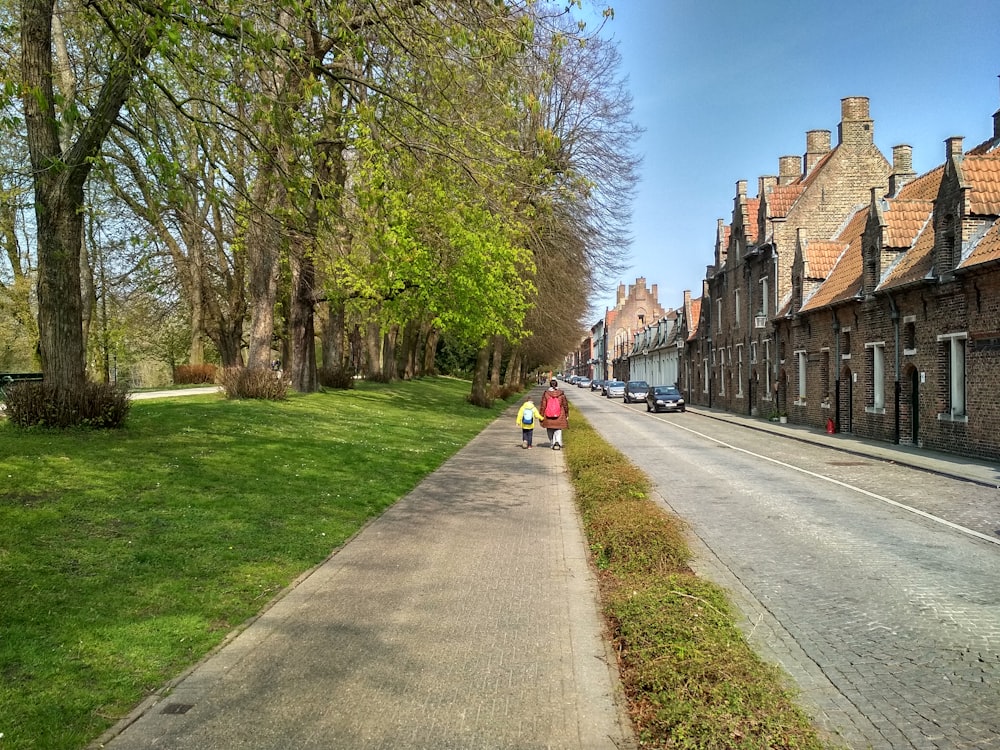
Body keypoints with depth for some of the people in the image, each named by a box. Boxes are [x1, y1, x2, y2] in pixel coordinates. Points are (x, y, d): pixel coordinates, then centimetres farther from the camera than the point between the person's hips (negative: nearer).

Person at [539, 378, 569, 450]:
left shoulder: (546, 393, -4)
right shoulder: (561, 394, -2)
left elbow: (543, 405, -3)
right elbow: (565, 405, 4)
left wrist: (541, 416, 4)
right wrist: (567, 415, 15)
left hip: (548, 417, 0)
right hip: (559, 417, 0)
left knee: (550, 431, 16)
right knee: (558, 431, 4)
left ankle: (552, 444, 20)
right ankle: (558, 442, -18)